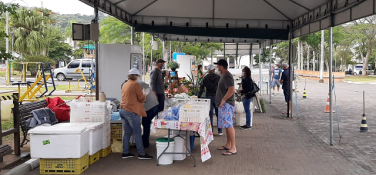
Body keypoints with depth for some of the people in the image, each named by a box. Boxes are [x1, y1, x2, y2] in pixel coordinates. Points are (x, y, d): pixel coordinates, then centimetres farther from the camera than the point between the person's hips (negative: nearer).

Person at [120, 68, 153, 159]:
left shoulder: (125, 85, 15)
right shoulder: (136, 85, -10)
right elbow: (141, 99, -8)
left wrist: (142, 94, 26)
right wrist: (145, 94, 12)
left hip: (123, 110, 8)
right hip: (131, 111, -8)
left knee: (127, 132, 14)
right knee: (137, 133, -1)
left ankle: (125, 153, 18)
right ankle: (141, 154, 3)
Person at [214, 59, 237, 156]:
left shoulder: (227, 76, -16)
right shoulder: (224, 75, 16)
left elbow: (232, 90, -28)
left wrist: (223, 100, -22)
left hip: (226, 104, -11)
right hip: (224, 104, 11)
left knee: (229, 125, -10)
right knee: (227, 125, 15)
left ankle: (233, 148, -8)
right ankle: (228, 144, 24)